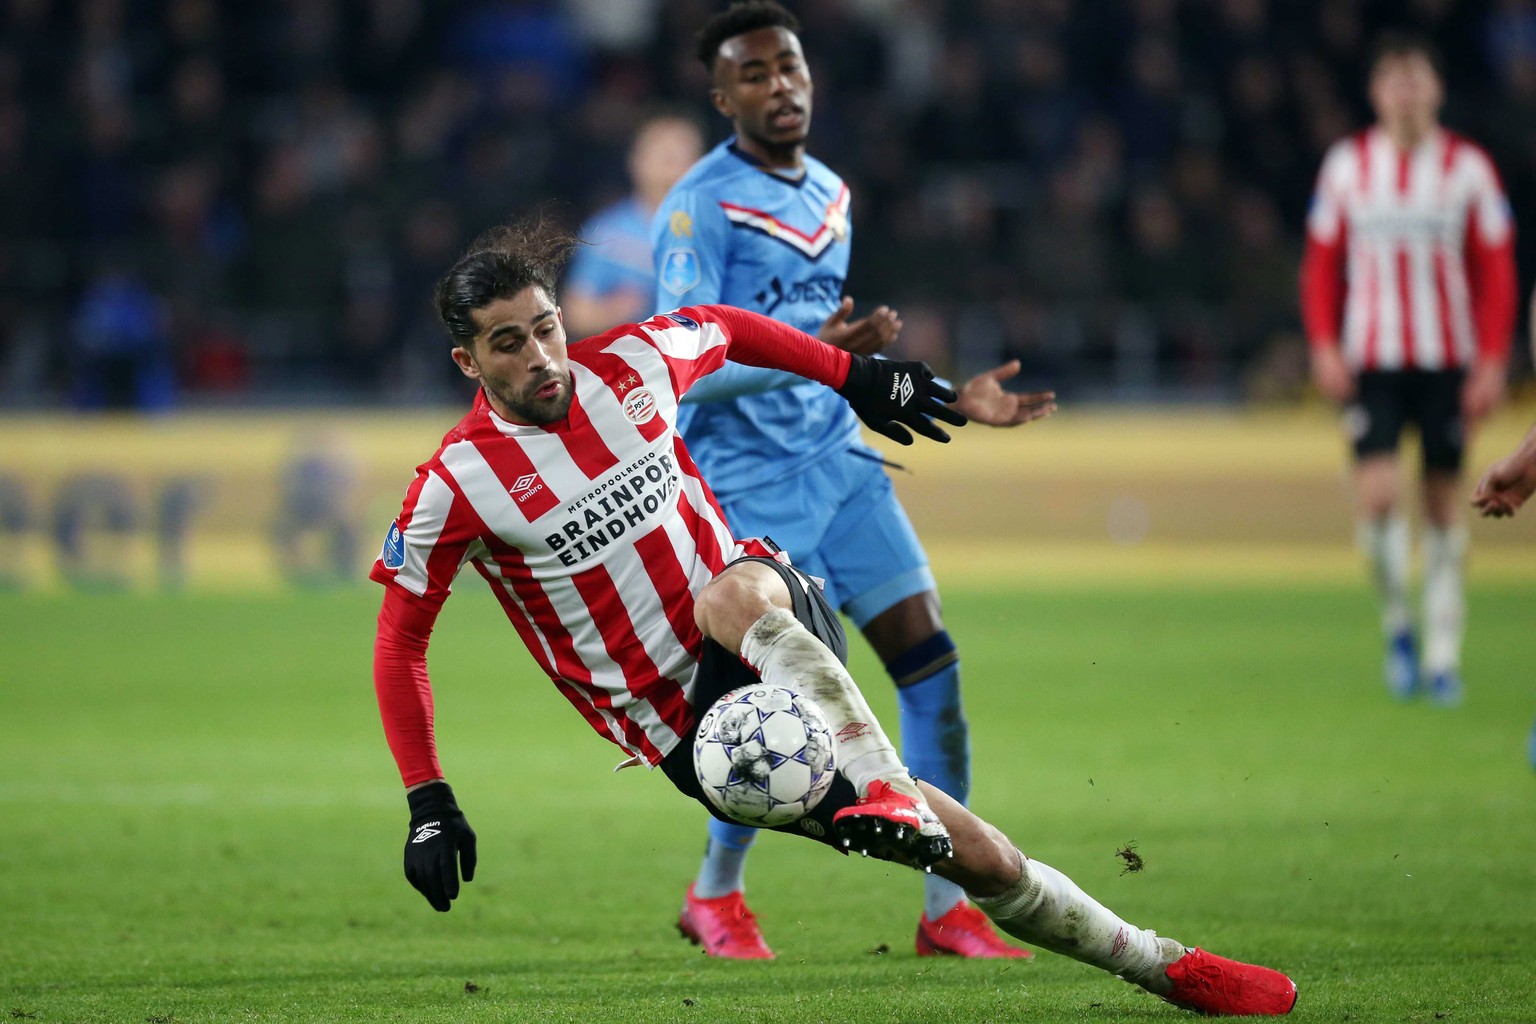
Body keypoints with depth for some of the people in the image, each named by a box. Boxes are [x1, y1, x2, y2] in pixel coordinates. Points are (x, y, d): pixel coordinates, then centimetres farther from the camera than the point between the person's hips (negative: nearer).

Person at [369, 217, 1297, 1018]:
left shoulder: (629, 366, -2)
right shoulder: (455, 486, -11)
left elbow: (724, 329, 20)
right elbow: (400, 639, -2)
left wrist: (855, 376, 25)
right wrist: (428, 803, -9)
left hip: (780, 612, 3)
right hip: (690, 726, -3)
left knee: (735, 594, -36)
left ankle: (884, 795, -40)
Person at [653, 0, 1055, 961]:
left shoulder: (831, 195, 13)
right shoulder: (701, 208, -12)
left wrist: (950, 400, 21)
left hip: (840, 463, 7)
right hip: (748, 487, -7)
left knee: (931, 662, -4)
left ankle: (947, 908, 2)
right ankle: (715, 894, 16)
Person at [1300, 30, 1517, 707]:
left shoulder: (1468, 169, 2)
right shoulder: (1346, 166, 4)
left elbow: (1496, 271, 4)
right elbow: (1322, 263, 9)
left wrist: (1492, 361, -3)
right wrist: (1325, 344, -1)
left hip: (1447, 359, 0)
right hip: (1371, 360, 0)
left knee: (1443, 504, 3)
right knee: (1376, 492, -15)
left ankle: (1442, 654, 10)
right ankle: (1397, 627, 6)